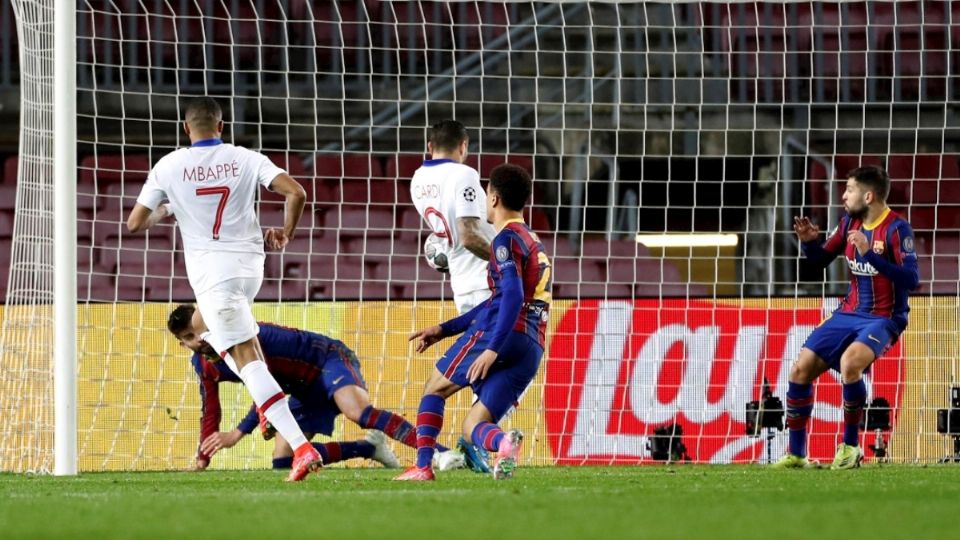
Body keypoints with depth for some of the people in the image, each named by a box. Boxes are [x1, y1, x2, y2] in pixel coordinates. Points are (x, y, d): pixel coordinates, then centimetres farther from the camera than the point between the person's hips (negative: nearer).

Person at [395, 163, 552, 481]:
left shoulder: (507, 239, -3)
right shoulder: (534, 243, 27)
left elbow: (512, 297, -18)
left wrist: (492, 350, -25)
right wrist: (444, 330, 31)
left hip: (503, 335, -7)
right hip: (532, 351, 7)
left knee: (435, 389, 14)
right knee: (471, 427, 4)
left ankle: (423, 465, 1)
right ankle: (505, 442, -30)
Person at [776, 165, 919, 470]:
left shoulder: (896, 229, -16)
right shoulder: (850, 223, 5)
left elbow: (911, 279, -25)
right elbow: (821, 259, 17)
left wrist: (871, 255, -33)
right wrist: (809, 242, -5)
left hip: (883, 318, -7)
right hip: (849, 314, 7)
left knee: (849, 362, -34)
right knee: (801, 370, -2)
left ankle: (851, 447, -16)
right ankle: (796, 454, 9)